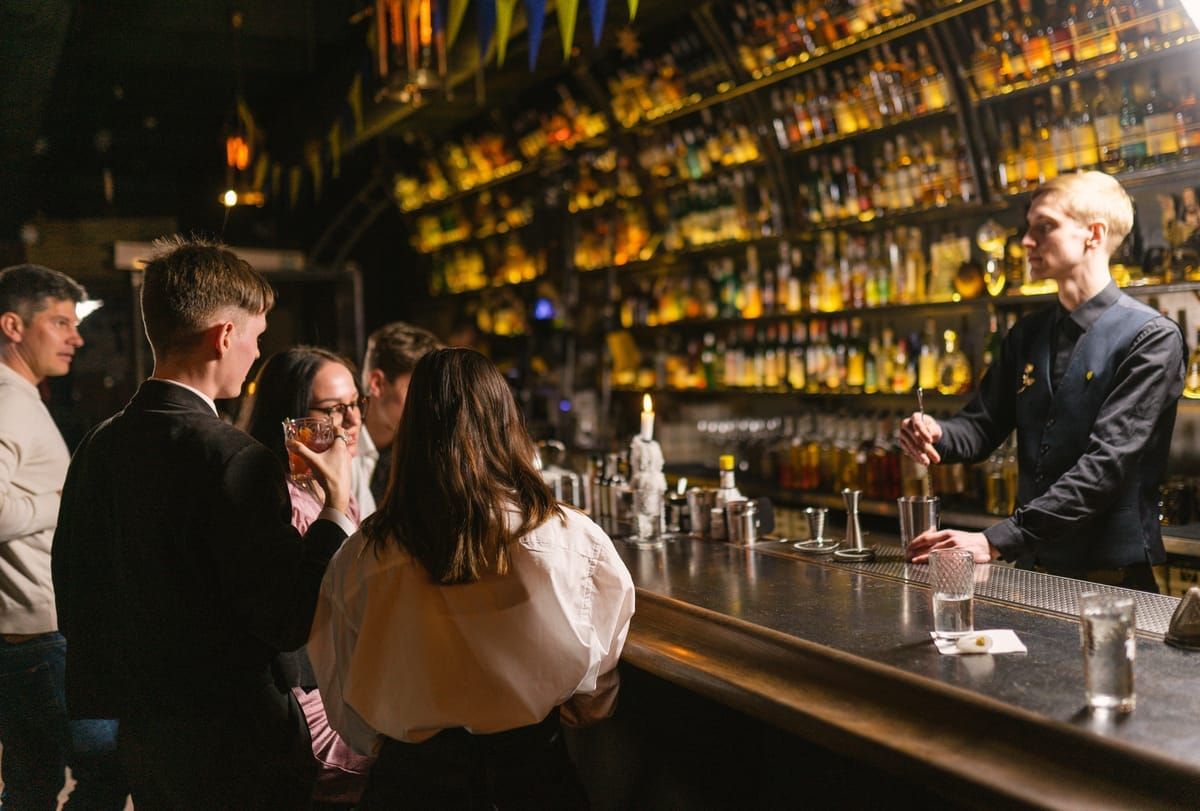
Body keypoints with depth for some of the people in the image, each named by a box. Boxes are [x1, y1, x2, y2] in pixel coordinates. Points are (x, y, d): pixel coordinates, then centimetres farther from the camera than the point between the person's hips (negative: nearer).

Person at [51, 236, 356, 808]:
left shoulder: (98, 447, -1)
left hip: (142, 740, 7)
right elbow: (289, 622, -22)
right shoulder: (235, 460, -24)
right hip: (236, 752, -7)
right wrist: (337, 502, -13)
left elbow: (75, 603, 8)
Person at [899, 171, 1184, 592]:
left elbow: (1107, 462, -19)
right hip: (1035, 568, 5)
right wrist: (938, 434, -11)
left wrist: (997, 541, -26)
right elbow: (983, 424, 14)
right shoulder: (1027, 334, 11)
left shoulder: (1152, 337, -11)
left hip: (1112, 575, -5)